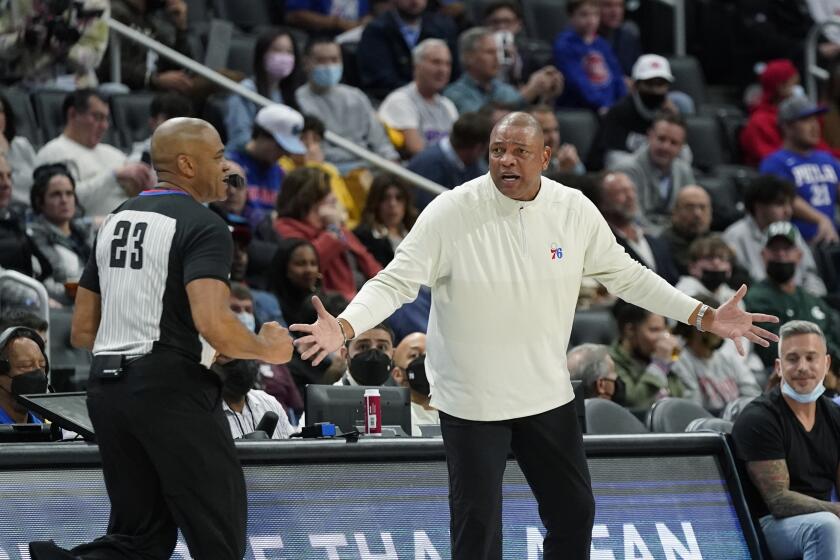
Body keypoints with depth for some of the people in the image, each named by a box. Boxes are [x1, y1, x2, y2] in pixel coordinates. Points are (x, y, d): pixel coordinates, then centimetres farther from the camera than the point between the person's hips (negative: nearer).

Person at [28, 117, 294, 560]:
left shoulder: (116, 220, 16)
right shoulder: (204, 226, -8)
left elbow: (82, 332, 18)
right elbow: (212, 323, -23)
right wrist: (267, 349, -5)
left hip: (106, 389, 7)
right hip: (172, 389, -7)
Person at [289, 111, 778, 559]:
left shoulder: (575, 209, -4)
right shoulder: (450, 213, -16)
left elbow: (625, 274, 8)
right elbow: (396, 282, -16)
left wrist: (704, 317, 5)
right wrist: (344, 327, -34)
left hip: (548, 394, 4)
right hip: (472, 402, -4)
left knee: (574, 512, 13)